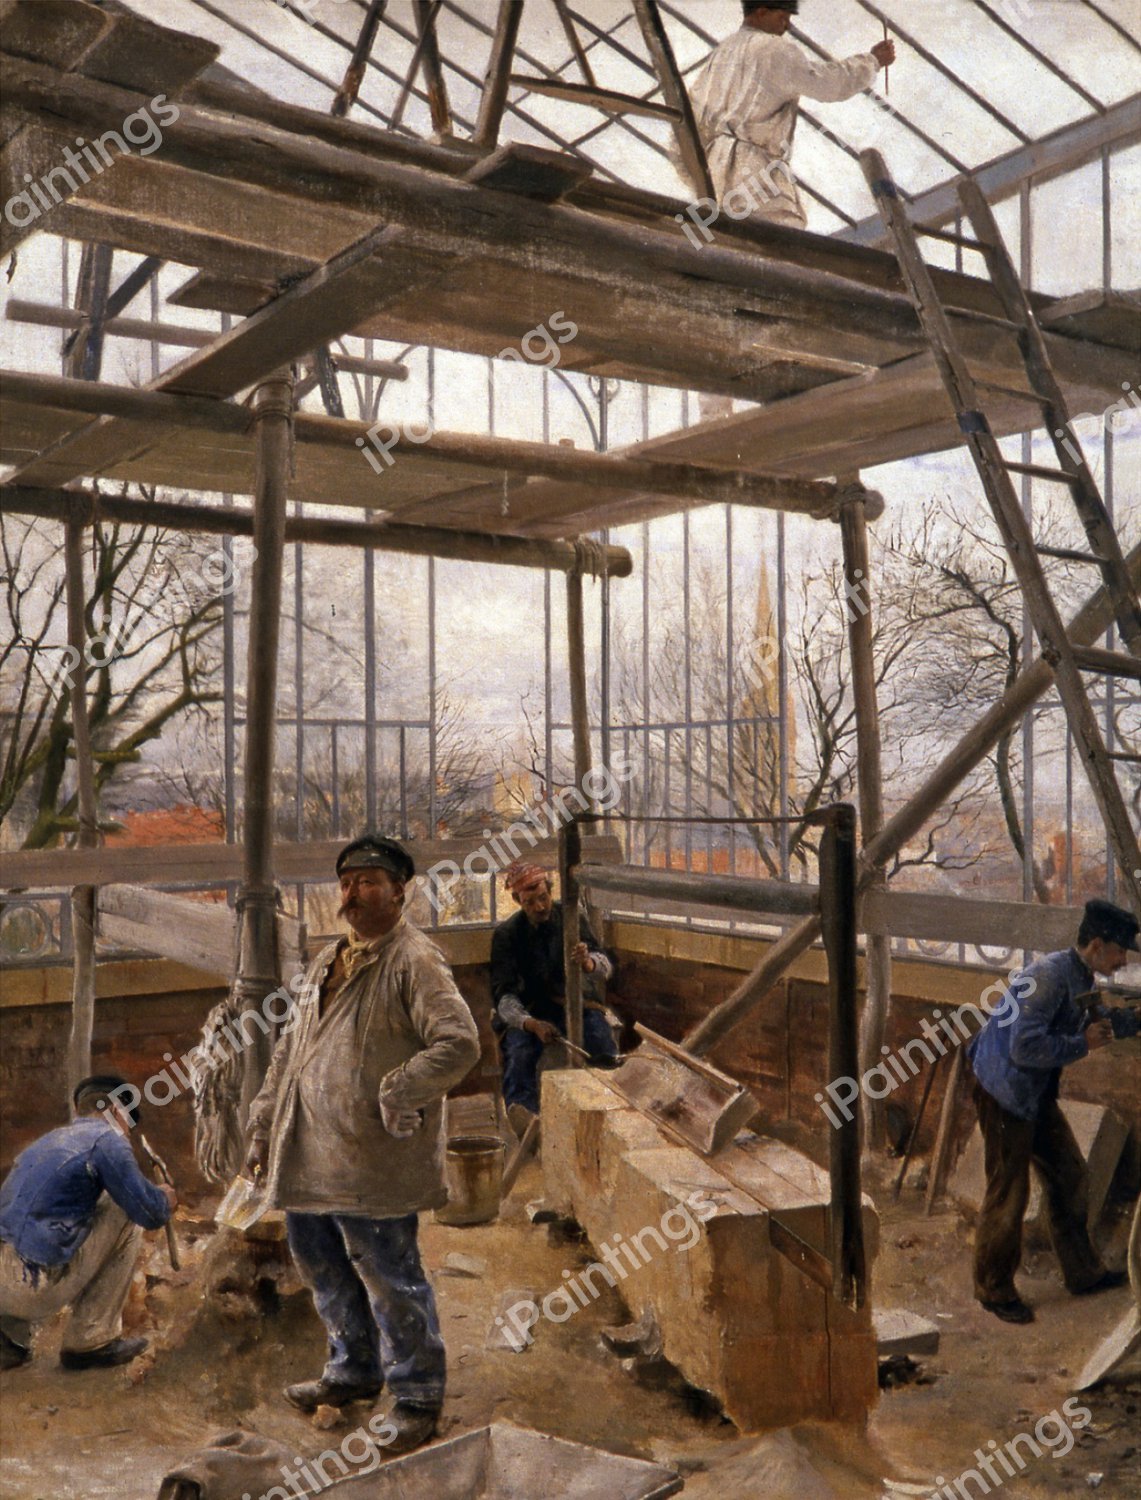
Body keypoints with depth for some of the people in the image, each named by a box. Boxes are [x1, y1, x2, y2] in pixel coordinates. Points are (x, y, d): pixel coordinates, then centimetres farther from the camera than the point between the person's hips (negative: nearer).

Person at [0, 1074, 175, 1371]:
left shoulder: (50, 1139, 23)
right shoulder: (106, 1139, -1)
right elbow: (148, 1213, -5)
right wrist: (166, 1199, 19)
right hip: (29, 1287, -8)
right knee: (128, 1221, 6)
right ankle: (91, 1342, 8)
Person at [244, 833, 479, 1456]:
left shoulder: (415, 961, -12)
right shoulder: (328, 961, 16)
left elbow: (460, 1043, -22)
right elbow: (289, 1048, 22)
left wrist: (393, 1095, -22)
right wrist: (264, 1127, 19)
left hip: (371, 1159, -9)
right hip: (308, 1155, 9)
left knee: (389, 1277, 2)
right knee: (320, 1264, 20)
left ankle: (417, 1397, 19)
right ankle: (353, 1371, 41)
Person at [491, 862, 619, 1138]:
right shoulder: (506, 934, -1)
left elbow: (605, 968, -8)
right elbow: (503, 994, -8)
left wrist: (588, 962, -35)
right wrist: (531, 1024, -29)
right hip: (528, 1012, -1)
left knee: (604, 1046, -32)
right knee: (519, 1052, -35)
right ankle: (522, 1110, -56)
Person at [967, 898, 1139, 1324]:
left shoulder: (1080, 978, 5)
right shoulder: (1050, 976, -25)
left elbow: (1092, 1023, 21)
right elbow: (1024, 1048, -31)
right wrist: (1083, 1044, -21)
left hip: (1036, 1095, 10)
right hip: (1005, 1093, -10)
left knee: (1069, 1176, 17)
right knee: (1008, 1193, 0)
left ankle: (1082, 1272, 32)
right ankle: (993, 1289, 15)